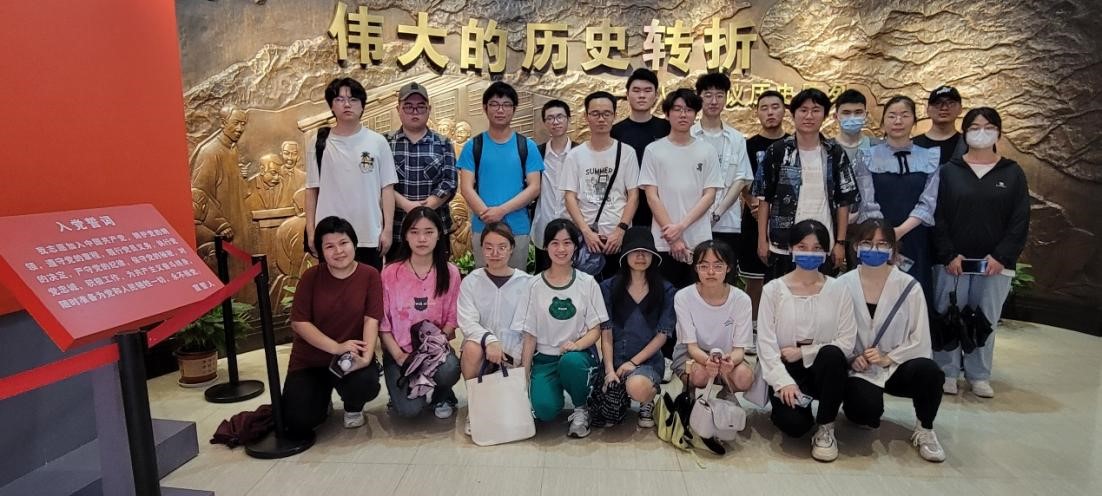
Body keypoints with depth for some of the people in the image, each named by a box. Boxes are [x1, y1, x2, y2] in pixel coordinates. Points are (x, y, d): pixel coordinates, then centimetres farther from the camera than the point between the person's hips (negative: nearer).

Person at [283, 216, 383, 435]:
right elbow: (298, 322, -9)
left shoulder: (370, 275, -7)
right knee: (298, 423, -13)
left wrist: (367, 356, -28)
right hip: (310, 360, 1)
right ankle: (323, 397, 25)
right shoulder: (311, 276, -5)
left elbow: (371, 319, -12)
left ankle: (353, 408, 8)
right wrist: (336, 347, -21)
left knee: (367, 384, -32)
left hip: (352, 357, -1)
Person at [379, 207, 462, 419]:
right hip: (398, 352, -1)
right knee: (409, 409, -22)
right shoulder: (390, 272, -6)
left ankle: (441, 395, 4)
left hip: (436, 349, 1)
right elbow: (382, 322, -4)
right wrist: (399, 356, -13)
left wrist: (438, 343, -16)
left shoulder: (450, 272, -2)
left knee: (449, 370, -33)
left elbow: (452, 318, 1)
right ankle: (402, 389, 16)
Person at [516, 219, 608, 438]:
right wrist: (524, 377, -3)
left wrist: (576, 345, -20)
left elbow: (595, 330, 1)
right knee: (544, 410, -27)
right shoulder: (535, 286, 2)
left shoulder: (587, 283, 2)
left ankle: (581, 409, -7)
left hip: (579, 354, 1)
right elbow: (529, 336, 3)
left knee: (570, 360, -36)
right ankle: (557, 388, 9)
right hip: (545, 358, 0)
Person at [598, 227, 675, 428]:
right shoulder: (608, 287, 3)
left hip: (648, 360, -1)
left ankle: (648, 403, 3)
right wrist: (609, 369, -10)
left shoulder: (666, 291, 3)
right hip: (615, 359, 2)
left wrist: (634, 362, -10)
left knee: (637, 387, -36)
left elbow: (663, 334, -1)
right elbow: (606, 332, 0)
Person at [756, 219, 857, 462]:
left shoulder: (837, 290, 3)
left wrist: (803, 352, -14)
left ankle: (826, 428, -14)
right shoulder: (773, 289, -1)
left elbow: (847, 342, -3)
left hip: (823, 368, 2)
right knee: (793, 424, -27)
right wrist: (783, 381, -20)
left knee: (832, 355, -33)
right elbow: (766, 343, -8)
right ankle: (785, 405, 12)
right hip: (786, 370, -1)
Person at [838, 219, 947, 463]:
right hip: (859, 370, -1)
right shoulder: (843, 285, -3)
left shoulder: (908, 286, -4)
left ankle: (924, 430, -4)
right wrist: (852, 358, -17)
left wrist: (889, 358, -18)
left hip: (898, 367, 1)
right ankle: (862, 412, 11)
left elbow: (920, 340, -5)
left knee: (929, 370, -33)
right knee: (867, 409, -30)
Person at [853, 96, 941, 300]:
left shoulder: (930, 156, 7)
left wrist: (900, 230, -15)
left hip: (916, 243, 1)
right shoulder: (869, 157, 4)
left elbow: (928, 203, -1)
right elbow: (868, 205, -4)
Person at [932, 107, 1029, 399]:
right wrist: (948, 255, -10)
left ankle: (979, 375, 19)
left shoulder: (1013, 173, 7)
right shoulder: (949, 171, 3)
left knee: (987, 321, 7)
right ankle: (947, 372, 14)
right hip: (953, 261, -1)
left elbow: (1020, 220, 2)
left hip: (995, 262, 1)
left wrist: (1002, 257, -9)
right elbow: (937, 217, -2)